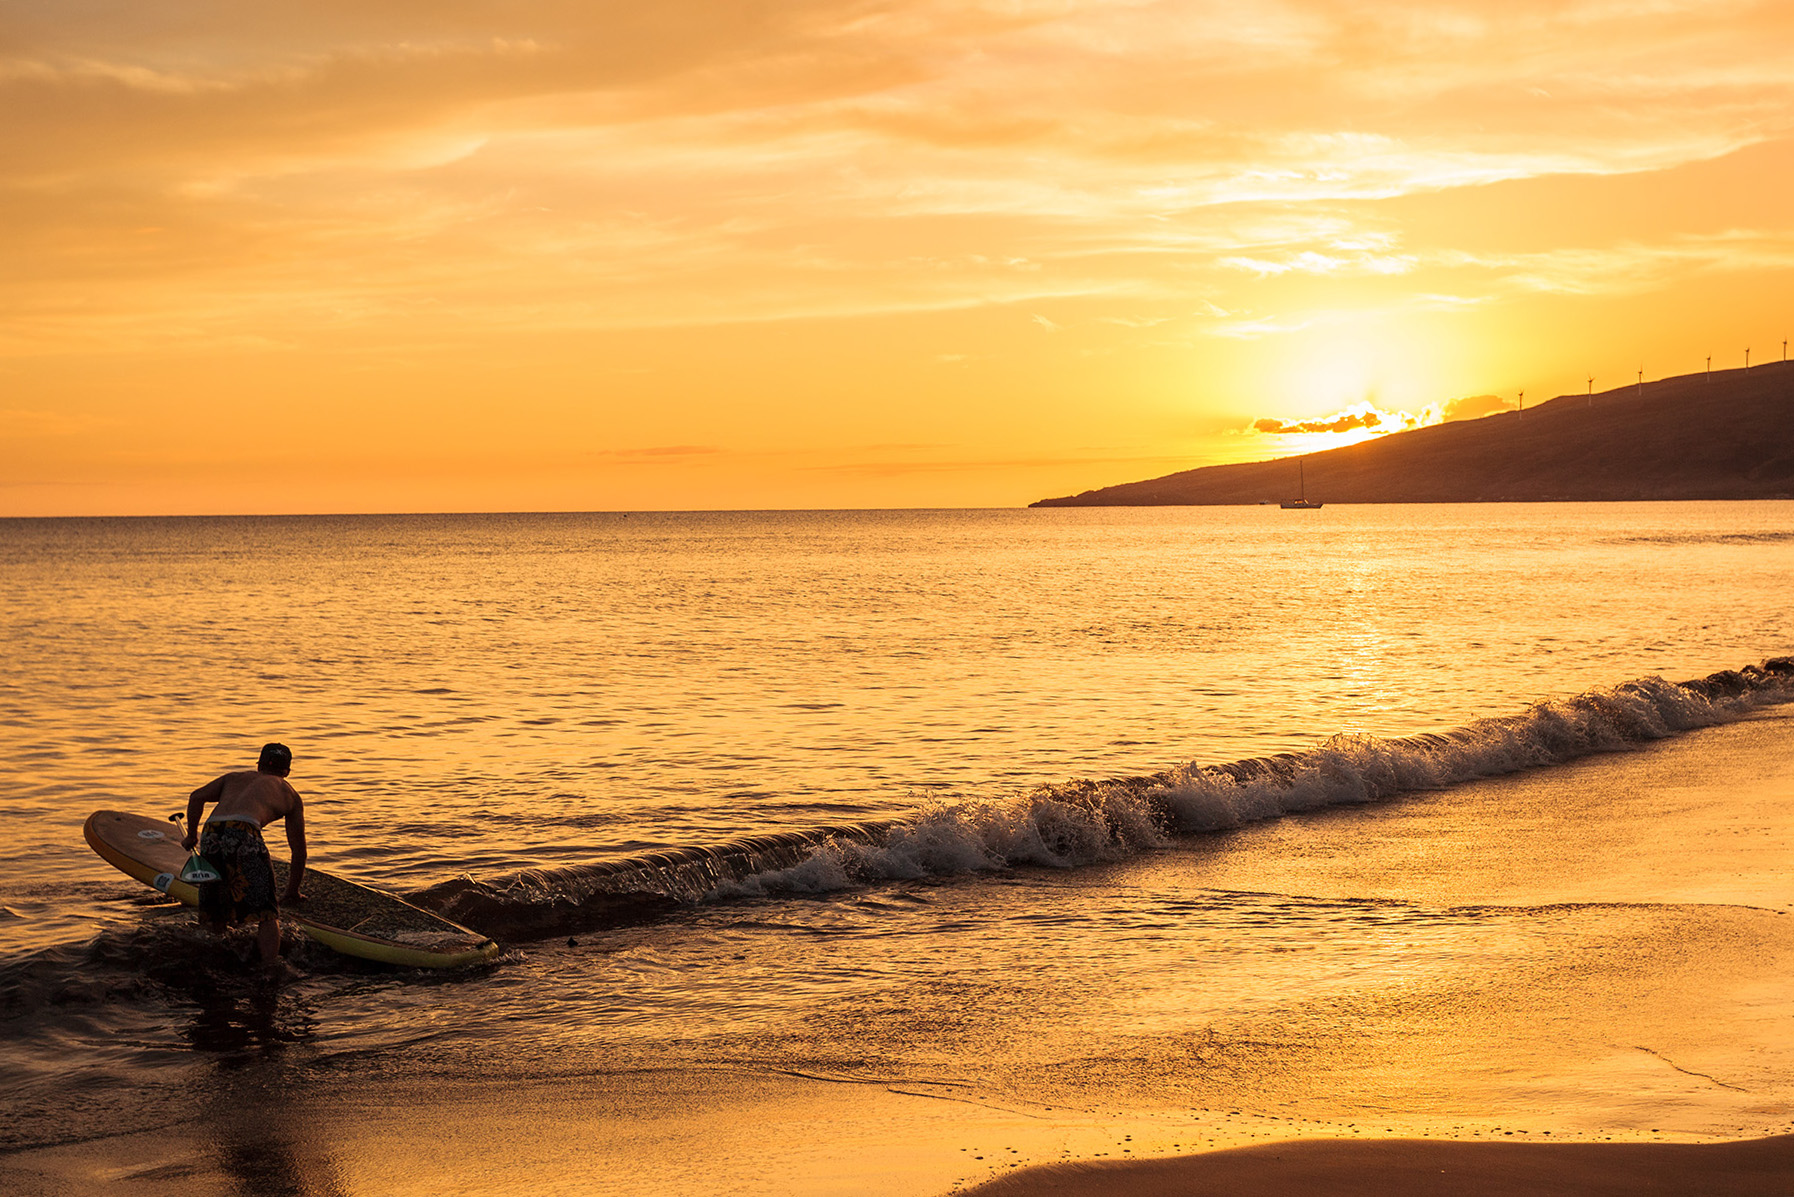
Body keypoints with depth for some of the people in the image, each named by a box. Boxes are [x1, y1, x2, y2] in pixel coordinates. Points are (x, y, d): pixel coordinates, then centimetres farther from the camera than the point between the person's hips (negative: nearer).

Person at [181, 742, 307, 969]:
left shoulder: (235, 778, 35)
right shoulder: (290, 795, 29)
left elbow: (197, 796, 19)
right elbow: (299, 850, 30)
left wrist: (191, 836, 33)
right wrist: (292, 892, 41)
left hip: (211, 836, 3)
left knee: (213, 916, 19)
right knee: (267, 914, -1)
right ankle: (271, 968, -14)